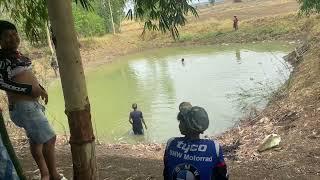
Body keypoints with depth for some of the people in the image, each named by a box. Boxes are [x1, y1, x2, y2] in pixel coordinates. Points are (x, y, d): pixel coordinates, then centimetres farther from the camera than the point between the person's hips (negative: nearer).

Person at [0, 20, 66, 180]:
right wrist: (31, 89, -22)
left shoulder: (16, 54, 11)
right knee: (49, 138, -8)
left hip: (31, 104, 10)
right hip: (22, 106, -10)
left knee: (36, 140, 19)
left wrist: (40, 88, 7)